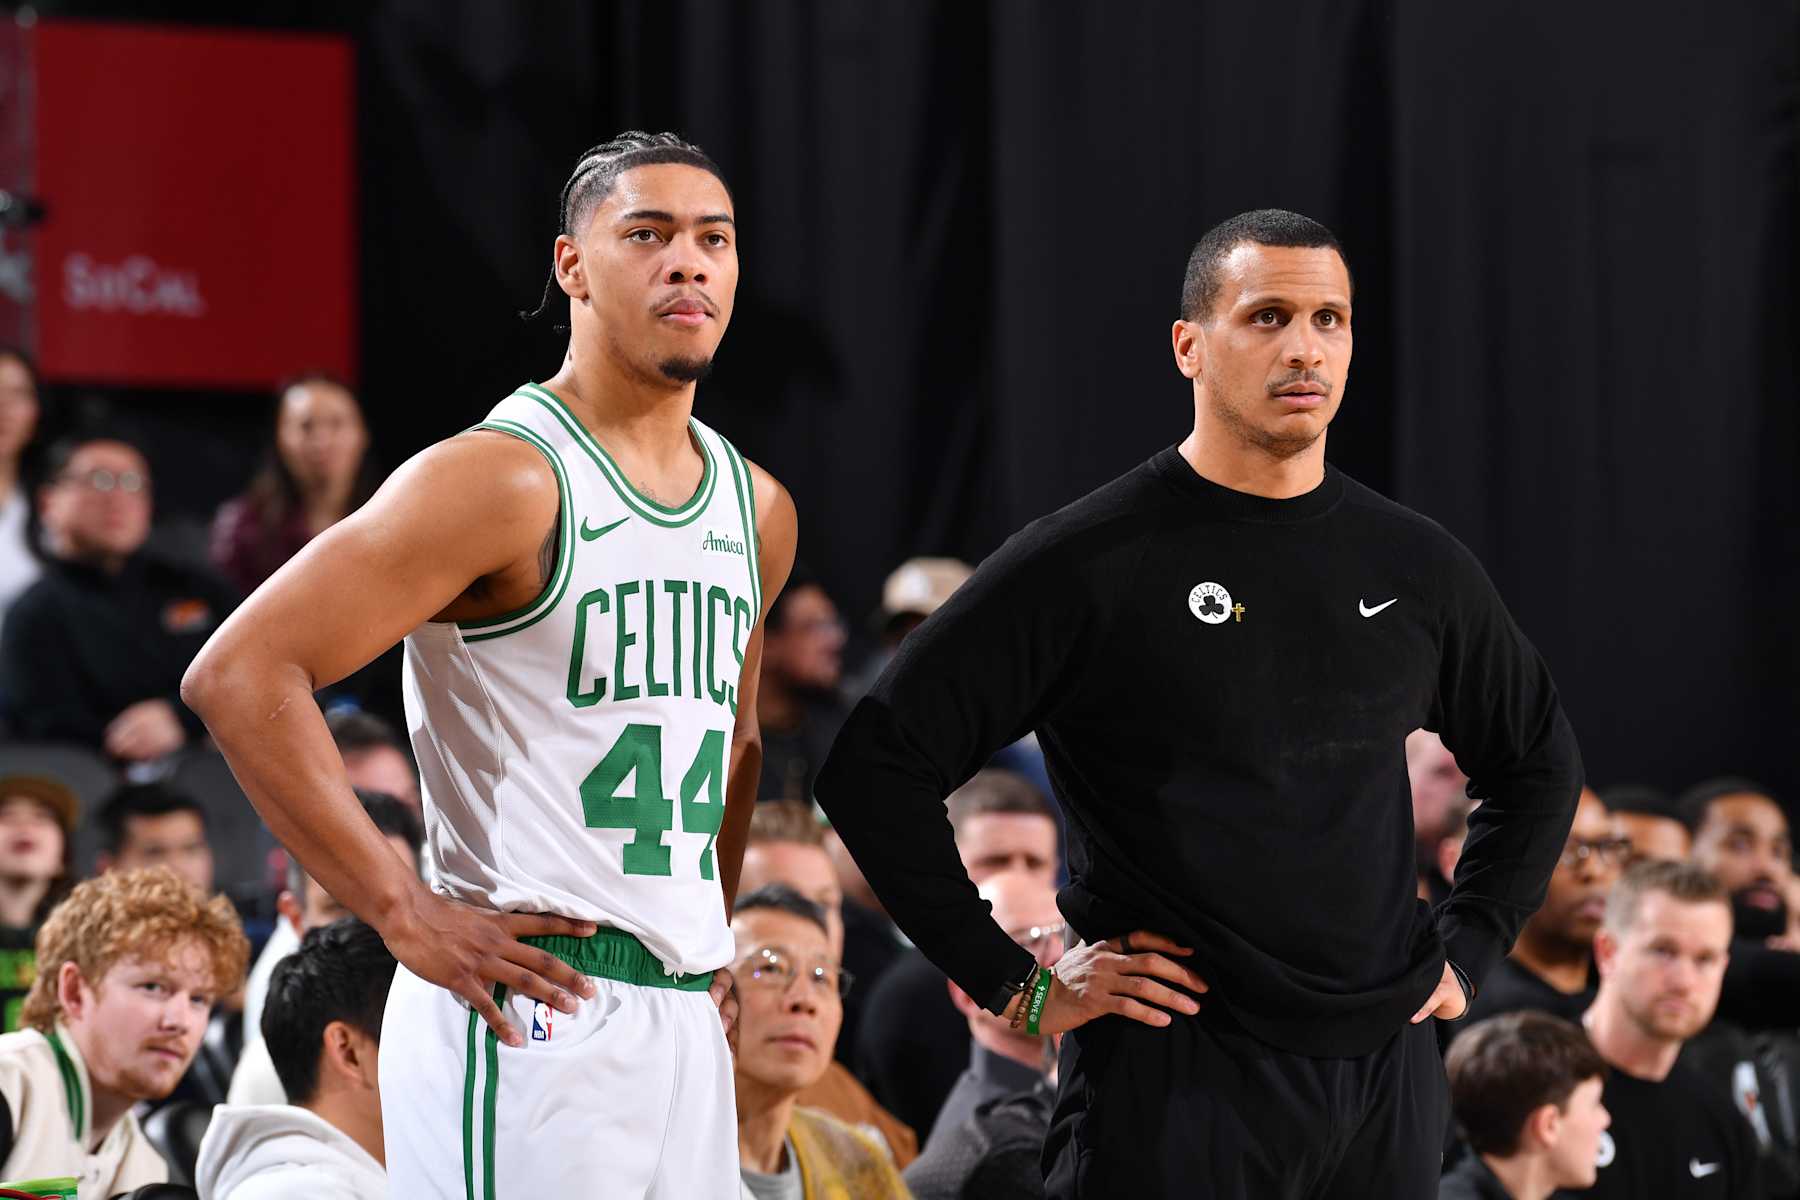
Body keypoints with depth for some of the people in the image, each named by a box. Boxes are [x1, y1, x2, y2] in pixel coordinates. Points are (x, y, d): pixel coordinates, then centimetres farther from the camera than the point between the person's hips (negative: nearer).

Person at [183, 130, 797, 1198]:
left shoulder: (760, 511, 14)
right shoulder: (503, 480, -10)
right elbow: (239, 673, -16)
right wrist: (408, 918, -16)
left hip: (685, 1028, 8)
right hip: (532, 1014, -8)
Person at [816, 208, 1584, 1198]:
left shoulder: (1418, 568, 9)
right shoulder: (1091, 562, -7)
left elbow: (1539, 762, 25)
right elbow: (874, 765, -9)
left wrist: (1465, 952, 13)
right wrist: (1015, 985, -9)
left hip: (1386, 1073, 5)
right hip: (1174, 1077, -5)